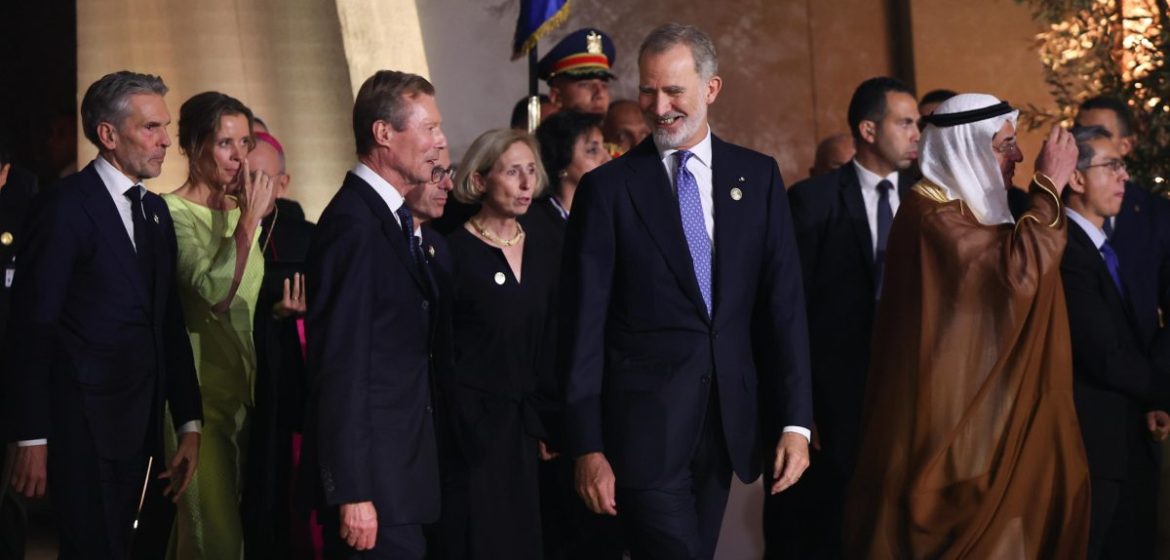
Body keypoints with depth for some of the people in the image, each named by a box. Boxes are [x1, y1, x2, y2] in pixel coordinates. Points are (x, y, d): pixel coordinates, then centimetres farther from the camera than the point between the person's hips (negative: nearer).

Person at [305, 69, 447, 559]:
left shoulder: (394, 217, 13)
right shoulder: (354, 224, -16)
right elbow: (340, 367, -20)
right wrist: (352, 493, -21)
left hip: (401, 463, 9)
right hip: (374, 478, -9)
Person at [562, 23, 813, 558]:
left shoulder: (758, 176, 6)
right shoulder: (607, 188, -3)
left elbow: (784, 302, 3)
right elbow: (584, 326, -4)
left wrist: (795, 421, -3)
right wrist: (587, 446, -7)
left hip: (729, 421, 3)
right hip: (645, 428, -3)